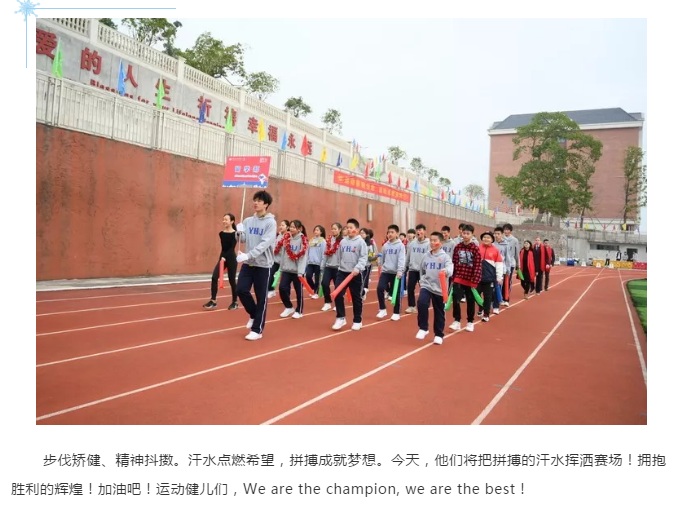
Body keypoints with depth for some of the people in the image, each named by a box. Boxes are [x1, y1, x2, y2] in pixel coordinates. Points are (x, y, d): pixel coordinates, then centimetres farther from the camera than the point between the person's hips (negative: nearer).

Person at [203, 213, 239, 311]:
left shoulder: (235, 234, -9)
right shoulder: (221, 233, 6)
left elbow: (232, 248, -18)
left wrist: (225, 257, -29)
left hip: (231, 259, -5)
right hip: (222, 257, 5)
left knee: (232, 281, 5)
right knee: (214, 277, -11)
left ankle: (235, 302, 19)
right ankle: (213, 301, -6)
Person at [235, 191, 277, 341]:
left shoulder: (271, 222, -9)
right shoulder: (248, 221, 7)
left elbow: (265, 243, -19)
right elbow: (243, 239, 8)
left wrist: (248, 255, -29)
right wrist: (240, 233, -14)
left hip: (263, 265, -5)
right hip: (248, 264, 5)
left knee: (261, 298, 2)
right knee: (241, 290, -1)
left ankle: (257, 330, 13)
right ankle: (254, 315, 25)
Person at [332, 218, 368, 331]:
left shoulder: (361, 242, -7)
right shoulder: (343, 242, 9)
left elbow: (364, 258, -14)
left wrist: (357, 268, -25)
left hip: (355, 274, -4)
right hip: (342, 272, 4)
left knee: (356, 297, 7)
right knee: (338, 294, -7)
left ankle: (357, 321, 19)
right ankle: (340, 318, 6)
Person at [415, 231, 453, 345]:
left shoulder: (445, 257, -7)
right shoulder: (426, 256, 5)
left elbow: (450, 269, -26)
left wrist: (446, 271, -46)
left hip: (439, 289, -2)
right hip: (426, 286, 2)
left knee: (439, 313, 8)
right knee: (421, 303, -25)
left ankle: (439, 335, 26)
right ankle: (423, 328, -8)